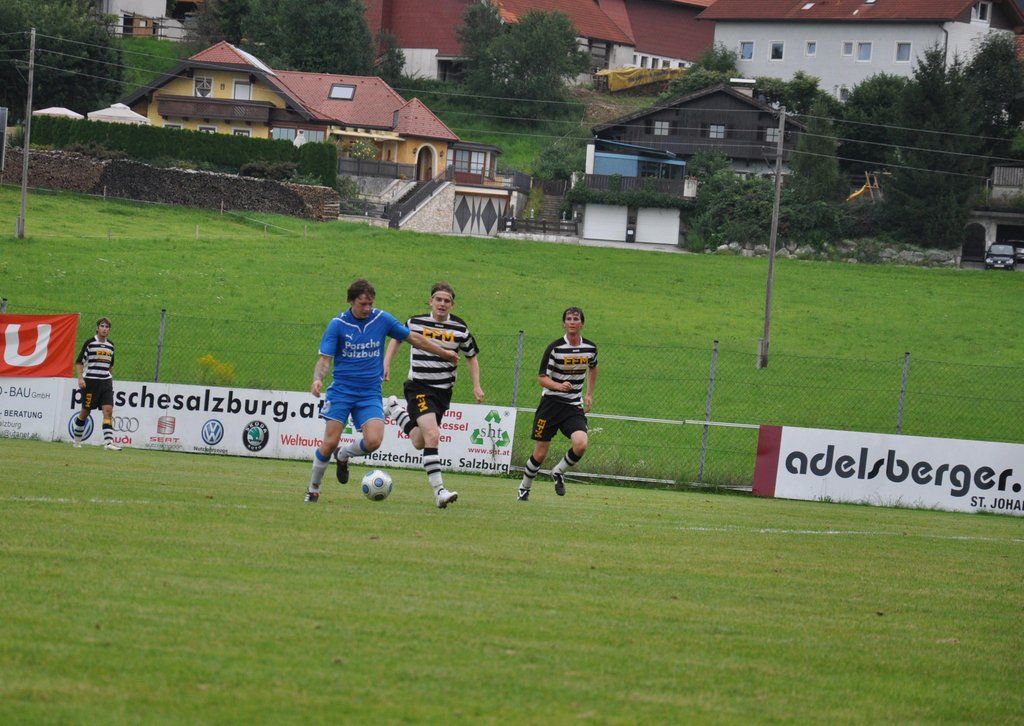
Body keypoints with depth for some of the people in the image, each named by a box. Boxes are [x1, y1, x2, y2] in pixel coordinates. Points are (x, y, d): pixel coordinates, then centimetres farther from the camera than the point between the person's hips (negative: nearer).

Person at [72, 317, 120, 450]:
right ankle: (77, 440, 23)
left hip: (106, 381, 4)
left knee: (108, 410, -11)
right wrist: (80, 378, -14)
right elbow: (79, 362, -3)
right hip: (90, 381, -4)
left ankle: (108, 442, -18)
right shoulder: (90, 343, -4)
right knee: (85, 411, 4)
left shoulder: (110, 345, 12)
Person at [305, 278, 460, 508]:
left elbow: (413, 338, 13)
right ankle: (313, 488, 12)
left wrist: (443, 353, 19)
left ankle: (343, 455, 15)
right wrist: (318, 380, -30)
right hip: (341, 391, -2)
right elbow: (324, 359, -9)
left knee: (373, 441, -19)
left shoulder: (382, 319, 1)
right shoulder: (338, 325, -6)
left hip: (370, 394, 2)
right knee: (330, 443, -12)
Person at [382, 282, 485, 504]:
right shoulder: (416, 322, -4)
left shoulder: (460, 328, -1)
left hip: (443, 392, 4)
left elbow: (472, 357, 13)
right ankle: (439, 490, -22)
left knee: (419, 443, 12)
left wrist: (476, 385, 3)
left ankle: (395, 409, 39)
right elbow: (396, 338, 17)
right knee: (432, 435, -23)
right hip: (418, 388, -4)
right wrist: (386, 364, 7)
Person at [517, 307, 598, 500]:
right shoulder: (555, 348, -11)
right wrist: (559, 386, -29)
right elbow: (542, 377, -10)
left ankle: (559, 472, 6)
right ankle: (525, 486, 26)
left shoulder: (590, 348, 2)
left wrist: (589, 395, 20)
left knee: (581, 444, -23)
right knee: (540, 454, 0)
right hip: (551, 403, -3)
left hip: (575, 406, 3)